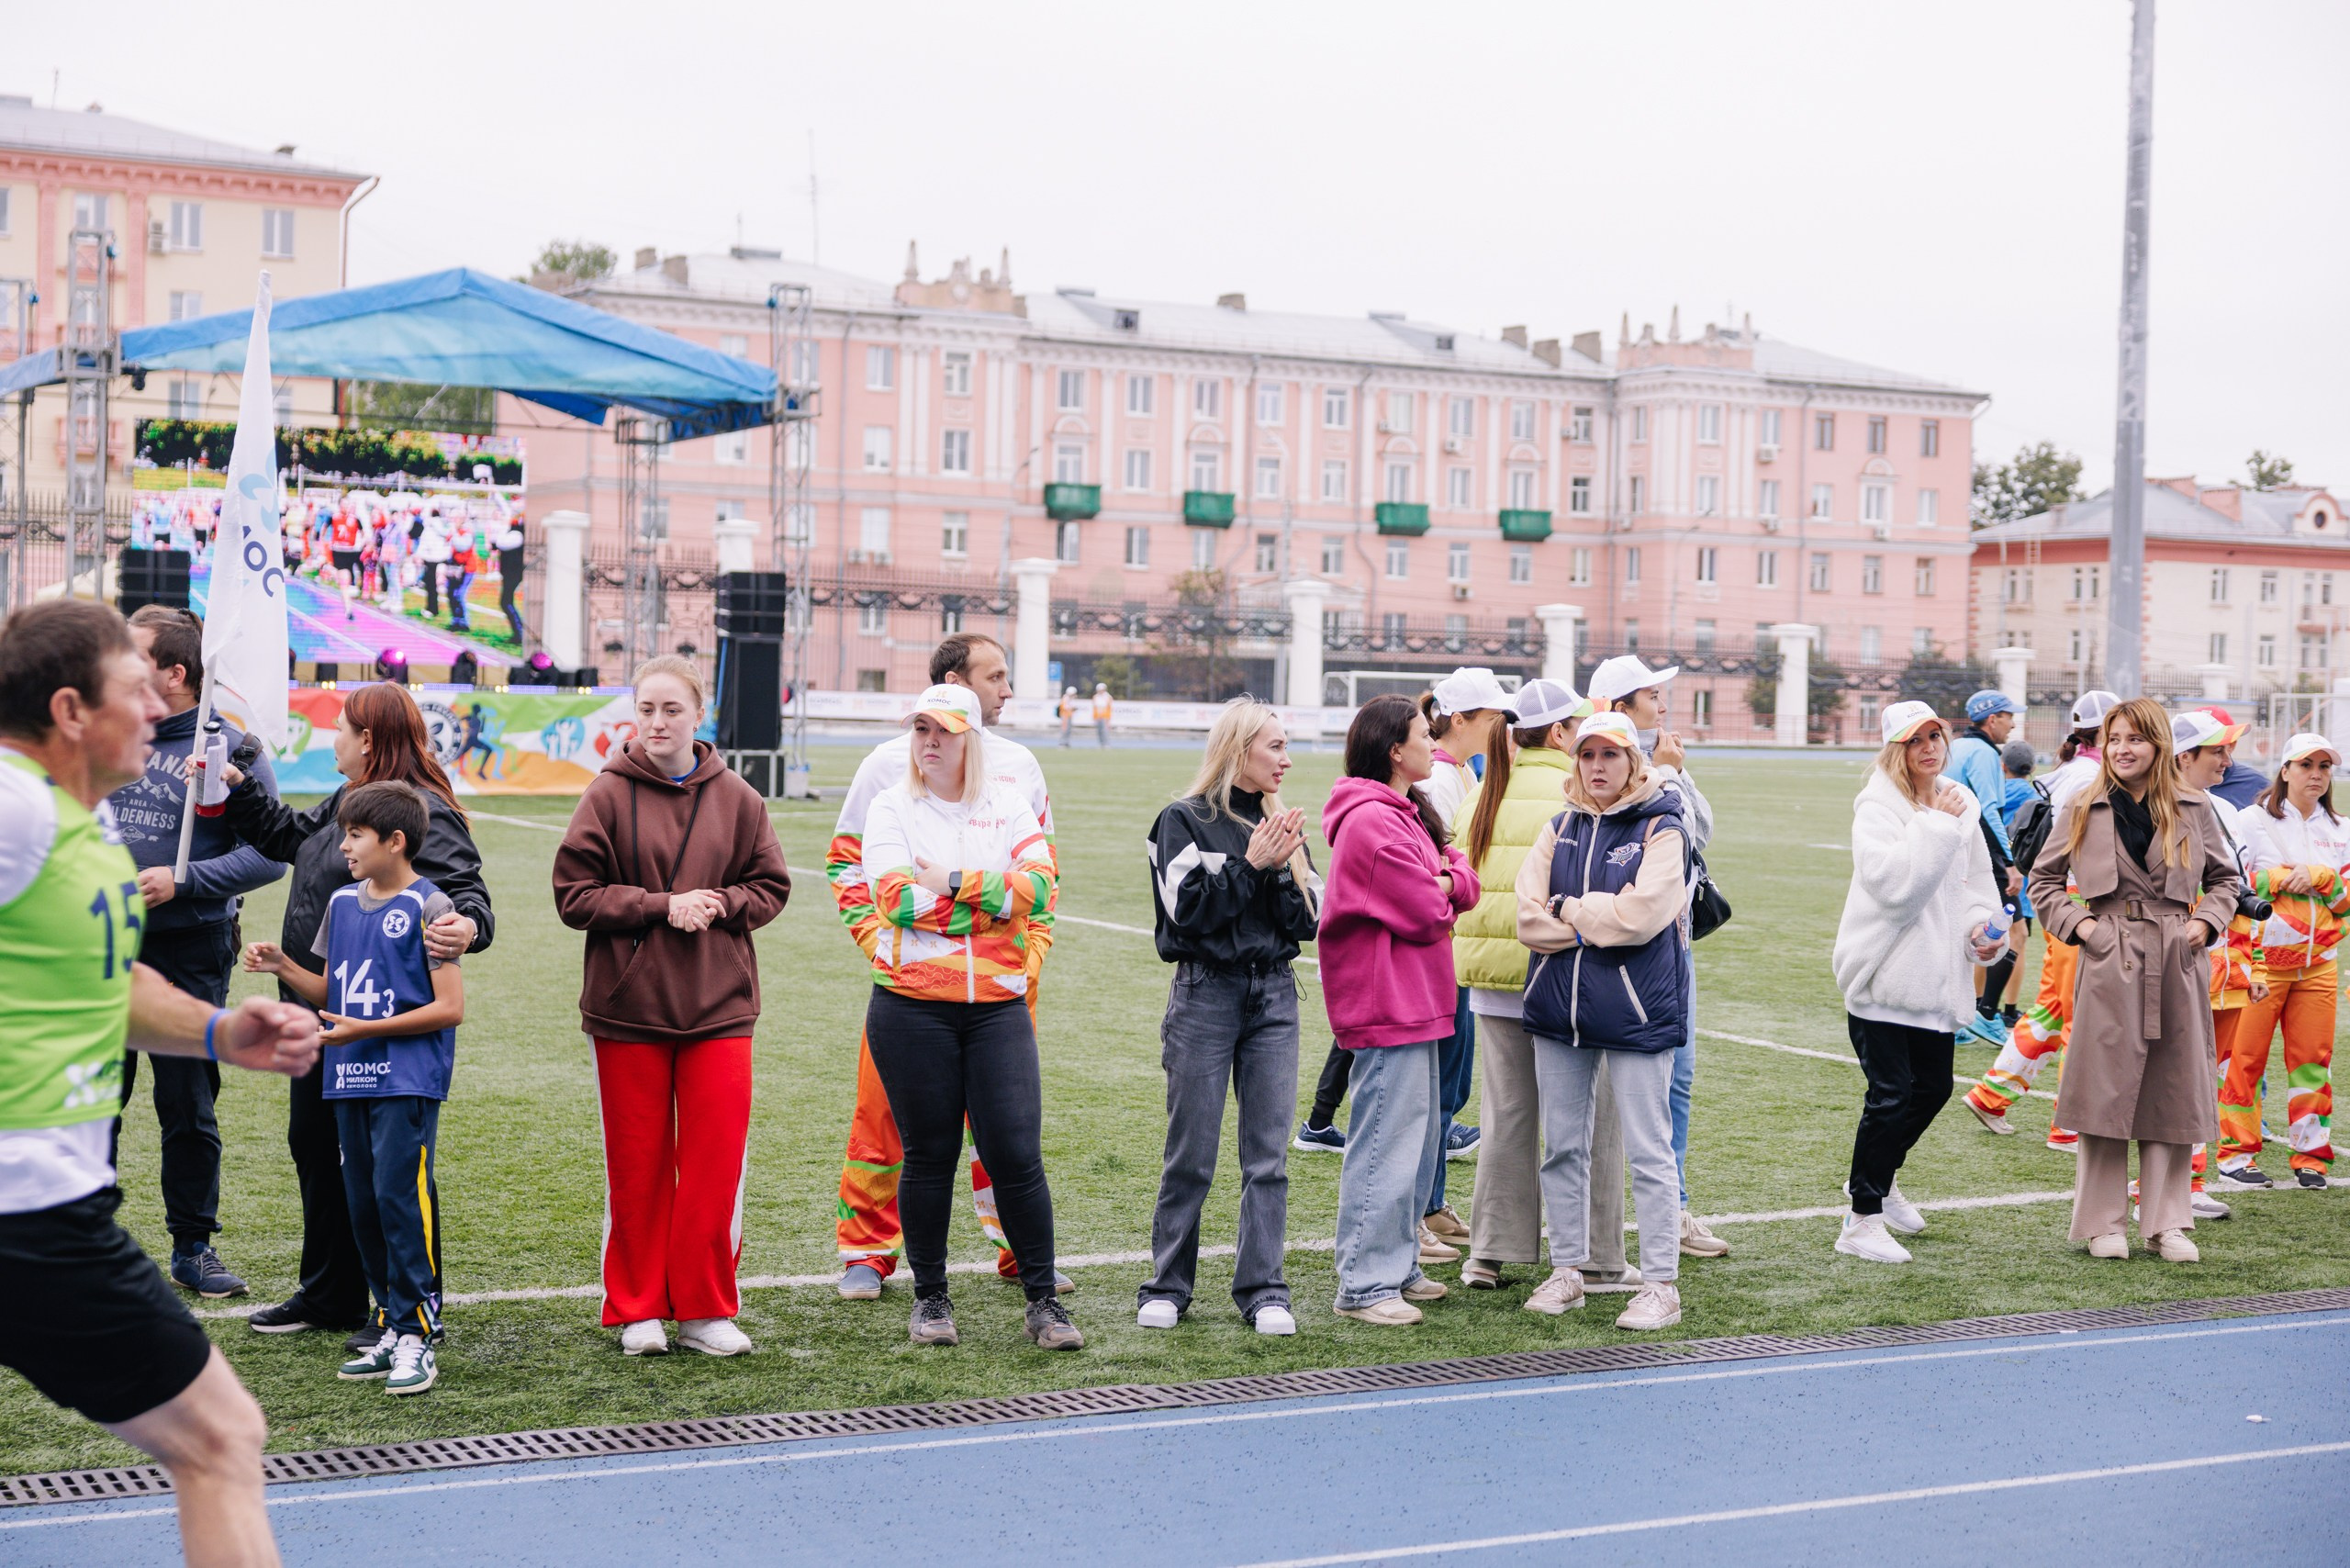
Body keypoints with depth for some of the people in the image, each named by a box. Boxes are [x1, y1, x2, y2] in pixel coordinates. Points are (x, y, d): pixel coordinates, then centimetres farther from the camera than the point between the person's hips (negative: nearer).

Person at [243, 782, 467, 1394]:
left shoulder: (428, 907, -8)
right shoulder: (342, 903, 13)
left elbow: (450, 1007, -11)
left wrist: (366, 1029, -15)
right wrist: (283, 968, 3)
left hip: (408, 1078, -7)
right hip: (350, 1078, 7)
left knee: (400, 1196, -12)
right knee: (362, 1203, 8)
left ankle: (416, 1336, -6)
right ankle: (392, 1330, 17)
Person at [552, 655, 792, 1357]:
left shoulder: (736, 798, 4)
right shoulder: (608, 795, -3)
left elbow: (770, 887, 9)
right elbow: (575, 895, -5)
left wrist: (719, 903, -10)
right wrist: (662, 906, -14)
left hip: (720, 1008, 2)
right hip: (627, 1008, -1)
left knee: (716, 1163, 0)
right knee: (636, 1166, 6)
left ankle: (706, 1309, 13)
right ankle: (638, 1310, 18)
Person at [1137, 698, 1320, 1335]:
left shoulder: (1280, 824, 11)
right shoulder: (1185, 821, -3)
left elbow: (1306, 920, 6)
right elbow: (1188, 911, -13)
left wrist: (1281, 870, -10)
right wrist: (1250, 864, -14)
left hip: (1274, 997, 4)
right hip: (1206, 994, -4)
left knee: (1268, 1154, 2)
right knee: (1191, 1155, 1)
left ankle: (1263, 1291, 8)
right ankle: (1167, 1287, 13)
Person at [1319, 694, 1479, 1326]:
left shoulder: (1405, 814, 17)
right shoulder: (1371, 821, -17)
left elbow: (1465, 884, 11)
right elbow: (1426, 913, -19)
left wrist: (1443, 881, -11)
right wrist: (1443, 893, 3)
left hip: (1417, 1002, 11)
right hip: (1389, 1007, -11)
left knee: (1420, 1137, 16)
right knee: (1387, 1142, -7)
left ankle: (1398, 1265, 25)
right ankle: (1365, 1286, -3)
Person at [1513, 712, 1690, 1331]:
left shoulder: (1661, 828, -4)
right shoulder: (1560, 827, 10)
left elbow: (1640, 915, -17)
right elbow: (1530, 915, 0)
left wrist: (1569, 909, -5)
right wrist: (1601, 920, -11)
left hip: (1636, 1011, -5)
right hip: (1558, 1004, 5)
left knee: (1647, 1151, -2)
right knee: (1562, 1145, 11)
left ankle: (1661, 1284, 5)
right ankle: (1567, 1270, 22)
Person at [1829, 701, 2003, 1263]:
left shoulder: (1960, 803, 9)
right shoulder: (1878, 806, -12)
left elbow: (1976, 878, 19)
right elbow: (1893, 881, -26)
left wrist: (1982, 925, 2)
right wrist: (1936, 824, -23)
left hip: (1938, 975, 7)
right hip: (1885, 974, -7)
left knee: (1933, 1088, 15)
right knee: (1891, 1095, -7)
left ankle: (1878, 1178, 39)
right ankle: (1862, 1220, 4)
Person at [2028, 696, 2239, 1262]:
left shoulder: (2193, 809, 7)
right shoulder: (2083, 808, 4)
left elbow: (2226, 877, 17)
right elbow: (2043, 879, 12)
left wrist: (2207, 920, 1)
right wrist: (2075, 923, -2)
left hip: (2176, 962, 2)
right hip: (2109, 961, -2)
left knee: (2173, 1092, 5)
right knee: (2106, 1092, -1)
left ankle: (2167, 1221, 14)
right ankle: (2104, 1223, 9)